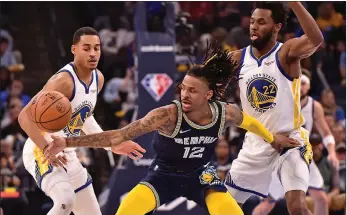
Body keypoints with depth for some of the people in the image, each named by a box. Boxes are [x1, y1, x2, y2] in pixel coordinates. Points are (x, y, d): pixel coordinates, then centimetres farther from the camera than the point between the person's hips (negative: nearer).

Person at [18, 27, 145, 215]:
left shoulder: (98, 79, 4)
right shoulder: (63, 81, -23)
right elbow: (25, 116, -27)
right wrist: (47, 149, -37)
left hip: (66, 155, 9)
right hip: (41, 152, -9)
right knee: (66, 200, -35)